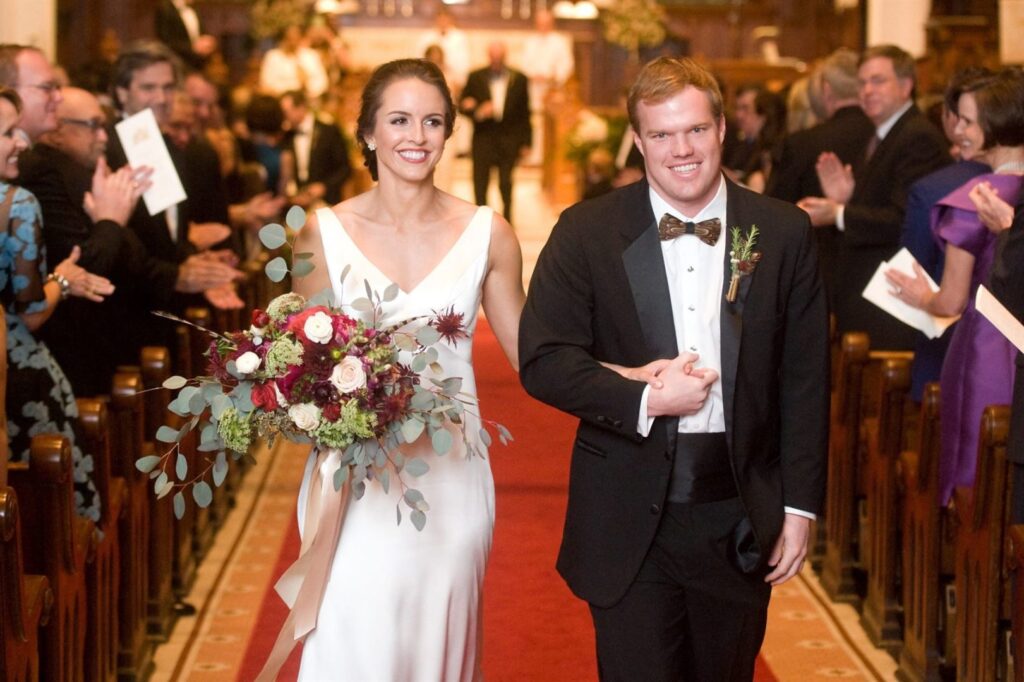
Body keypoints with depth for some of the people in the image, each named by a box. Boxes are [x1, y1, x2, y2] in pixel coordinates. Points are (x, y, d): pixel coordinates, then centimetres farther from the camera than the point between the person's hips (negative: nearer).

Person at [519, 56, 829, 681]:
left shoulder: (784, 234, 1)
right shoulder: (587, 232, -3)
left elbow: (805, 382, 3)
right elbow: (542, 360, -6)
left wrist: (800, 507, 1)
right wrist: (643, 399, -18)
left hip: (740, 520, 2)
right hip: (628, 525, -1)